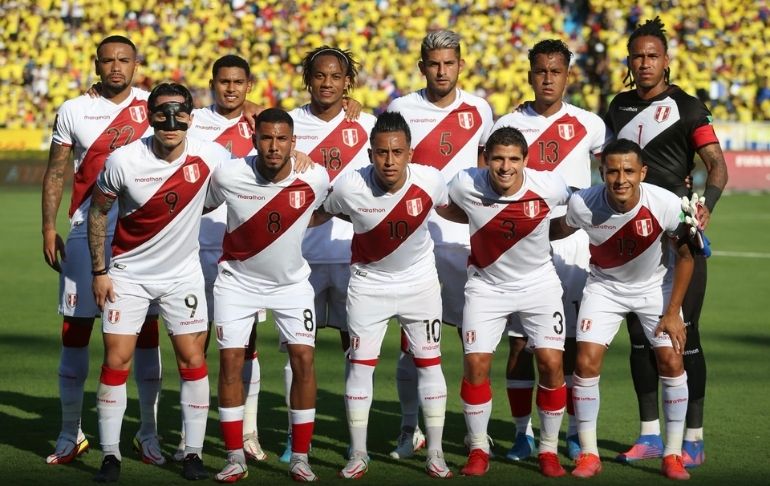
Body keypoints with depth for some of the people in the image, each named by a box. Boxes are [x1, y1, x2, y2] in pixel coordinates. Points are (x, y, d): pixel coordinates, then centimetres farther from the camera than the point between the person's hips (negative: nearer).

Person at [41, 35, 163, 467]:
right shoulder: (74, 111, 5)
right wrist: (49, 228, 0)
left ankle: (149, 433, 12)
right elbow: (56, 173, 8)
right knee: (76, 330, 1)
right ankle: (71, 434, 11)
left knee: (146, 331, 3)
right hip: (86, 232, 0)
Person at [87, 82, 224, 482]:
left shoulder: (208, 156, -13)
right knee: (116, 362, -4)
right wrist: (99, 271, -3)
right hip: (128, 273, -1)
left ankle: (193, 453, 10)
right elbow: (97, 212, -3)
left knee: (192, 360, -1)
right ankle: (110, 455, 6)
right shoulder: (124, 161, -17)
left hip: (183, 273, 1)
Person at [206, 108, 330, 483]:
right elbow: (198, 208, -2)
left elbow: (330, 210, 6)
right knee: (230, 360, -7)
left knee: (303, 358, -8)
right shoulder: (227, 176, -22)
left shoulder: (315, 179, -18)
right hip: (238, 280, -1)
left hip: (292, 282, 1)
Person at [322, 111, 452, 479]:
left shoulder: (430, 181, -21)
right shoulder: (348, 187, -25)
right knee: (361, 363, -2)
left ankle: (435, 454, 12)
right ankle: (358, 455, 8)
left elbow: (447, 208, 3)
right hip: (369, 281, -1)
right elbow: (318, 214, -3)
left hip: (420, 280, 1)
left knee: (429, 362, 3)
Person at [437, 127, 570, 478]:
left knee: (551, 363, -8)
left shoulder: (548, 186, -19)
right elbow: (441, 208, 4)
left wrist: (548, 231, 1)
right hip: (487, 285, 0)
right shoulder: (465, 186, -19)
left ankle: (548, 450, 9)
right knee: (475, 363, -8)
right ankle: (478, 449, 9)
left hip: (539, 283, 0)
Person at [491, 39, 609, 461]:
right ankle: (523, 432, 8)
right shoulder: (508, 125, 5)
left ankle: (576, 431, 10)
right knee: (518, 342, 0)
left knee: (572, 342, 1)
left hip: (572, 244, 0)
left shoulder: (587, 125, 3)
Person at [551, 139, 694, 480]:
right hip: (605, 286, 0)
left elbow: (685, 256, -13)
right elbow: (557, 229, -2)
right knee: (586, 361, -12)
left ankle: (673, 456, 4)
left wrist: (672, 312, -11)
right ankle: (588, 455, 1)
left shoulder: (666, 205, -28)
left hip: (656, 285, 0)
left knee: (671, 360, -9)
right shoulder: (583, 205, -27)